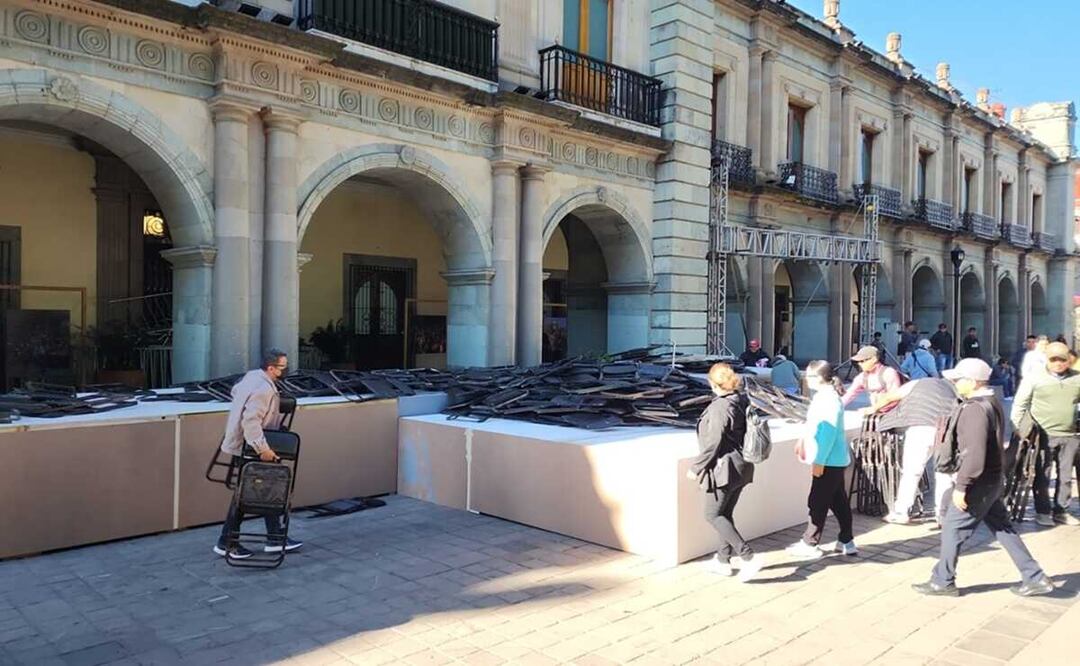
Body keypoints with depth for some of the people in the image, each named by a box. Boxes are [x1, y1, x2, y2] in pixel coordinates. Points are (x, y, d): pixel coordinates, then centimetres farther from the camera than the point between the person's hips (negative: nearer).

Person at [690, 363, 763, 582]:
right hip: (742, 467, 9)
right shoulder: (743, 401, 5)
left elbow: (713, 444, -20)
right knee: (726, 514, 18)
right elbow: (749, 434, 12)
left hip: (724, 468, -9)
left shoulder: (719, 408, -21)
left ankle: (748, 557, -4)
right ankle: (723, 560, 27)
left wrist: (696, 467, -9)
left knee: (713, 515, 1)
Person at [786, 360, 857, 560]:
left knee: (817, 503, -2)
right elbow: (814, 425, 22)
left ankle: (809, 545, 6)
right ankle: (846, 542, 26)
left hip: (829, 461, -10)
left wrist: (819, 461, -23)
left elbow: (828, 433, -24)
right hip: (835, 460, 10)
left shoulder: (829, 400, -21)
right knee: (839, 501, 16)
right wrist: (803, 441, 27)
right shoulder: (823, 396, 10)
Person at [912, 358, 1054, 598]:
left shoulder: (975, 409, -23)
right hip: (993, 479, 10)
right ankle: (1035, 578, 24)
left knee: (953, 529, 2)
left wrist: (961, 486, -24)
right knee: (1003, 529, 18)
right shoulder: (992, 403, 8)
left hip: (978, 483, -10)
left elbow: (974, 455, -28)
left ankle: (942, 582, 12)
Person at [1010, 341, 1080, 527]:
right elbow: (1019, 405, 0)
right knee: (1042, 476, 4)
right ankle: (1043, 512, 15)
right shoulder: (1034, 378, -4)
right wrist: (1019, 430, -3)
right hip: (1043, 436, -3)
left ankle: (1061, 511, 26)